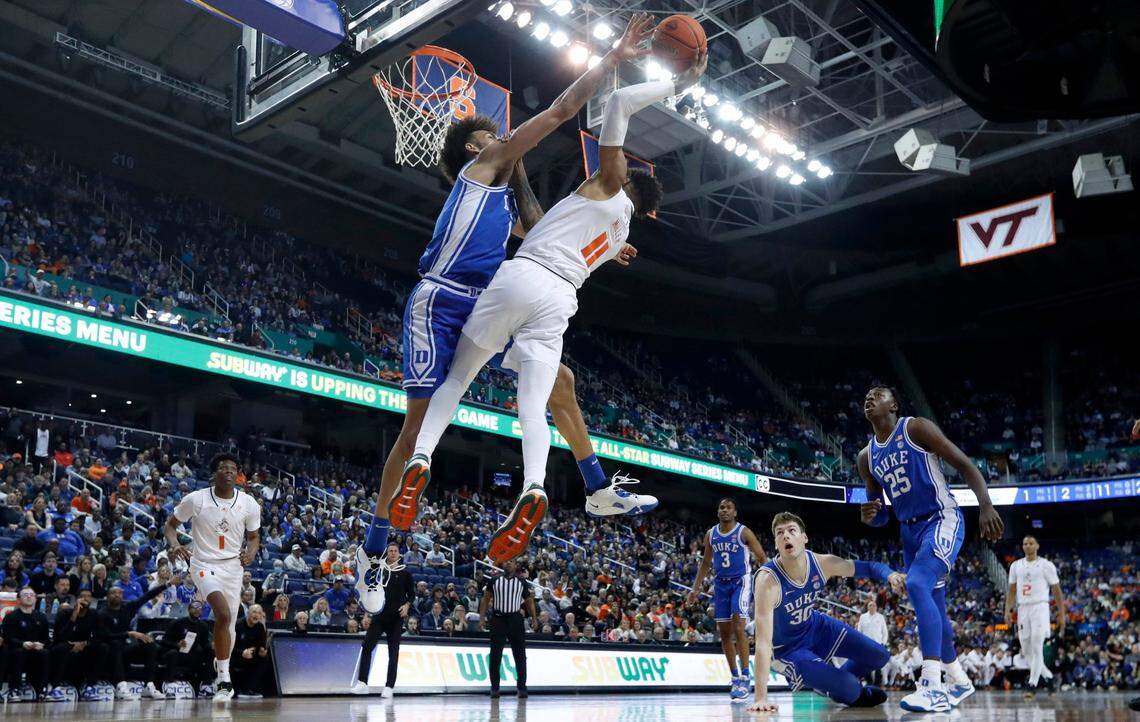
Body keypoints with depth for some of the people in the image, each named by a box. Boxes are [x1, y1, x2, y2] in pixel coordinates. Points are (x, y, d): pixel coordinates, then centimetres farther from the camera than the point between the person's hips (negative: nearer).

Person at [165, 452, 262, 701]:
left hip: (233, 566, 4)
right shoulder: (196, 499, -7)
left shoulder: (249, 504, -1)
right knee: (223, 615, -26)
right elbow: (171, 524, 6)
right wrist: (173, 544, -14)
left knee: (228, 626, 8)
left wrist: (251, 552, -9)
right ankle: (224, 679, -17)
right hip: (205, 565, -4)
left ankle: (221, 677, 33)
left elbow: (253, 536, 13)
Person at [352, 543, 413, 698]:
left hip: (396, 619, -1)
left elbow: (411, 593, 8)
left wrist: (407, 605, -10)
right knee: (366, 647, -10)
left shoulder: (404, 574, 6)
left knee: (393, 653, 0)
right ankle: (362, 683, -6)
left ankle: (389, 687, 3)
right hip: (378, 616, 1)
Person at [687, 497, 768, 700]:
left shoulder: (744, 532, -8)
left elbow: (762, 558, -6)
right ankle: (735, 678, 17)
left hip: (741, 582, -5)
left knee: (738, 627, -19)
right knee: (724, 632, 6)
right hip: (721, 584, 6)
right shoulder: (710, 535, 7)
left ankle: (745, 678, -17)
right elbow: (705, 563, 15)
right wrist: (696, 588, 10)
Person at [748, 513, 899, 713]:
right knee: (849, 690, -21)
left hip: (817, 627, 6)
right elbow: (763, 641, -38)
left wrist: (889, 575, -29)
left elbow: (866, 567, -4)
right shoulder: (768, 580, -35)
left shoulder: (822, 563, -20)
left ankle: (838, 681, 36)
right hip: (787, 649, -6)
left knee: (879, 656, 9)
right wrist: (761, 698, -43)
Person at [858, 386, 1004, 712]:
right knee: (932, 607, 15)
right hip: (911, 531, 8)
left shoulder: (916, 428, -8)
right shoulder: (866, 458, 10)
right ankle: (960, 681, 34)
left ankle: (933, 686, -31)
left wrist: (985, 505, -25)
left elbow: (965, 465, -11)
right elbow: (881, 516, 16)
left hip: (943, 521, -8)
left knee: (917, 585, -28)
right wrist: (868, 516, -9)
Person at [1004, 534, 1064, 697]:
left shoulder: (1046, 565, 0)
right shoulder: (1015, 566, 12)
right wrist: (1007, 610, 5)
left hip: (1040, 608, -5)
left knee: (1037, 648, -12)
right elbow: (1012, 591, 15)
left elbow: (1057, 591, 2)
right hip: (1023, 609, 5)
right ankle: (1048, 676, 25)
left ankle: (1032, 684, -9)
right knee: (1026, 650, 6)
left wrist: (1061, 614, -2)